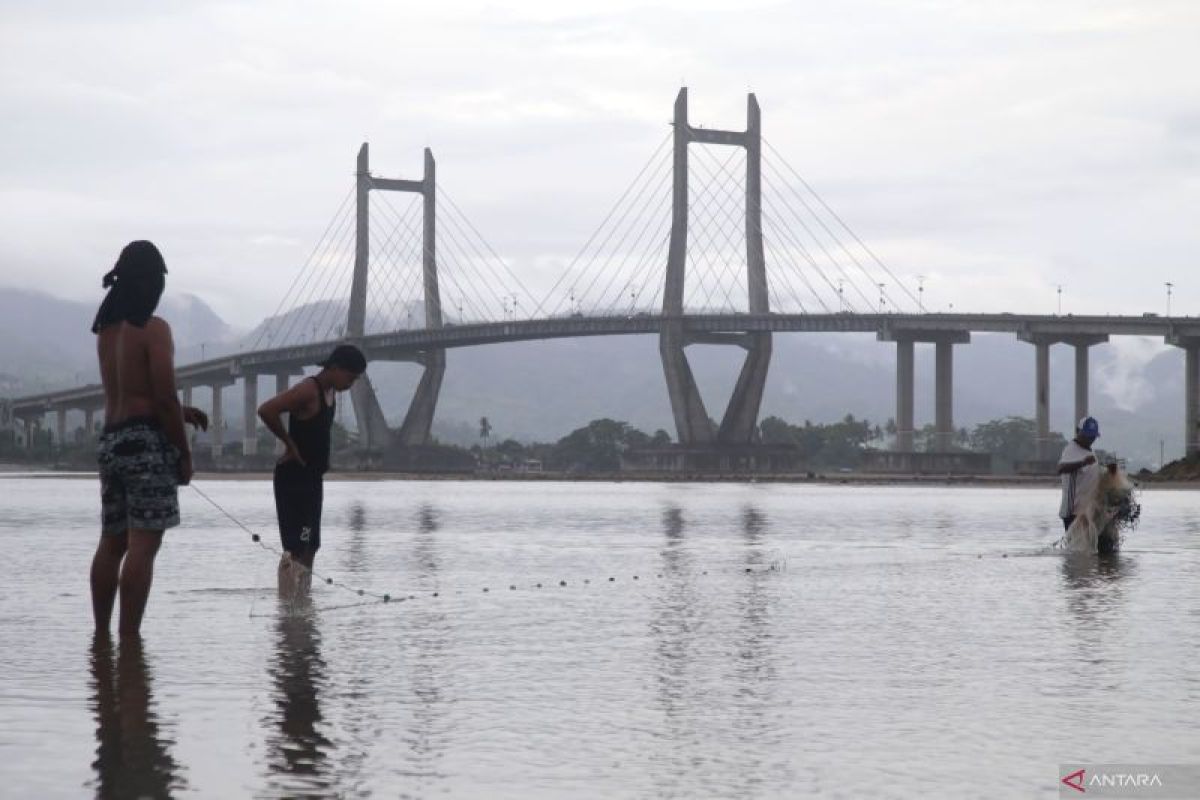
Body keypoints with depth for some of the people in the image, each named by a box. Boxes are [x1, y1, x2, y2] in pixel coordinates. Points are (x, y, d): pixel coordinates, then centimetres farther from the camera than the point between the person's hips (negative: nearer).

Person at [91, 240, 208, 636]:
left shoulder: (106, 329, 14)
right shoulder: (154, 329, -10)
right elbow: (164, 398, -14)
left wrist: (179, 412, 17)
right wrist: (184, 452, -6)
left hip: (110, 440, 8)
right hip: (147, 441, -8)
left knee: (112, 542, 12)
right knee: (143, 544, -9)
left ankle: (100, 635, 13)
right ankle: (128, 638, -15)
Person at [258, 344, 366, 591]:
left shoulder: (330, 392, 12)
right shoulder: (308, 390, -17)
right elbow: (266, 410, -29)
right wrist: (290, 444, -18)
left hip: (312, 477, 10)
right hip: (294, 477, -10)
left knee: (309, 547, 13)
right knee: (296, 548, -13)